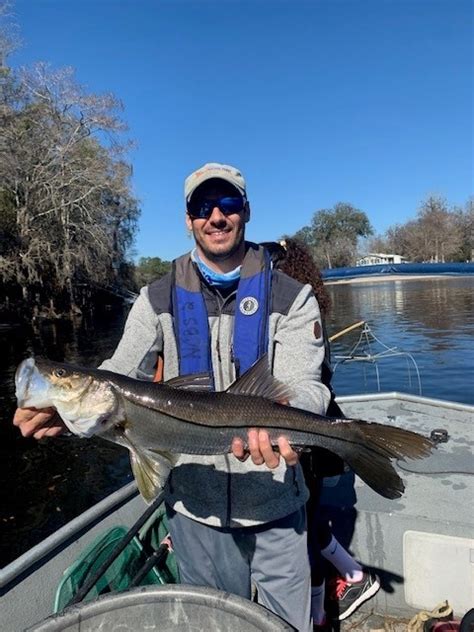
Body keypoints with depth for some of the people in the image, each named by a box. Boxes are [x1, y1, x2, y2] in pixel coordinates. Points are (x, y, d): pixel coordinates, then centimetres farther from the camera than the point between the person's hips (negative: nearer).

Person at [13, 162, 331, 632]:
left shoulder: (291, 297, -8)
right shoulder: (158, 300, -2)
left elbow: (305, 387, -16)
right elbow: (119, 377, -4)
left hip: (274, 502, -1)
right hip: (193, 500, 2)